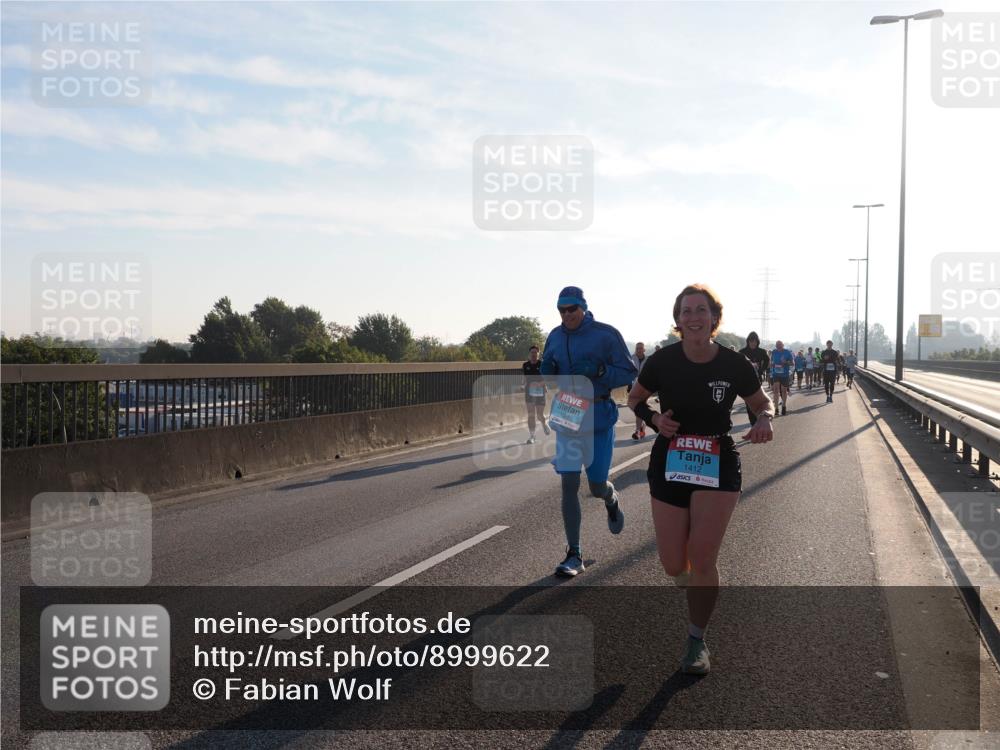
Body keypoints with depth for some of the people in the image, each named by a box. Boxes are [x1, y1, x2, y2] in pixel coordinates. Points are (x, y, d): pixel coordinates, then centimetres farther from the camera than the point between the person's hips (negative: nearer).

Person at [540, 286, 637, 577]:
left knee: (597, 486, 3)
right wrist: (547, 371, -9)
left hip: (598, 416, -3)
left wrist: (599, 371, -25)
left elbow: (629, 373, -8)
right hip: (566, 415, 3)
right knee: (569, 484, -2)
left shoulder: (606, 334, -8)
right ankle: (574, 555, 6)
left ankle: (612, 501, 43)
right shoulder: (555, 337, 5)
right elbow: (548, 377, 16)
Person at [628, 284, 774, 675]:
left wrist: (764, 420, -15)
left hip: (719, 467, -1)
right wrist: (653, 419, -13)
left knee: (703, 558, -10)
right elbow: (635, 399, 8)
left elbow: (762, 402, 8)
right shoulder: (662, 361, -9)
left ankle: (697, 641, 12)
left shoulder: (735, 365, -9)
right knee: (673, 566, 2)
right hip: (669, 466, 1)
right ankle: (695, 587, 40)